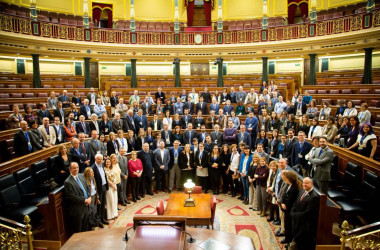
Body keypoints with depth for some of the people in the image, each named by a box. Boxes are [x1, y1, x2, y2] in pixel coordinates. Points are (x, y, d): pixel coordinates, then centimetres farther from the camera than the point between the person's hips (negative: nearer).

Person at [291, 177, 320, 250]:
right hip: (297, 221, 7)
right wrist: (292, 213, -4)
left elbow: (308, 212, -22)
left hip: (306, 225, -7)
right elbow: (296, 204, 11)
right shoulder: (302, 191, 4)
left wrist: (295, 215, -14)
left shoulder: (314, 196, -22)